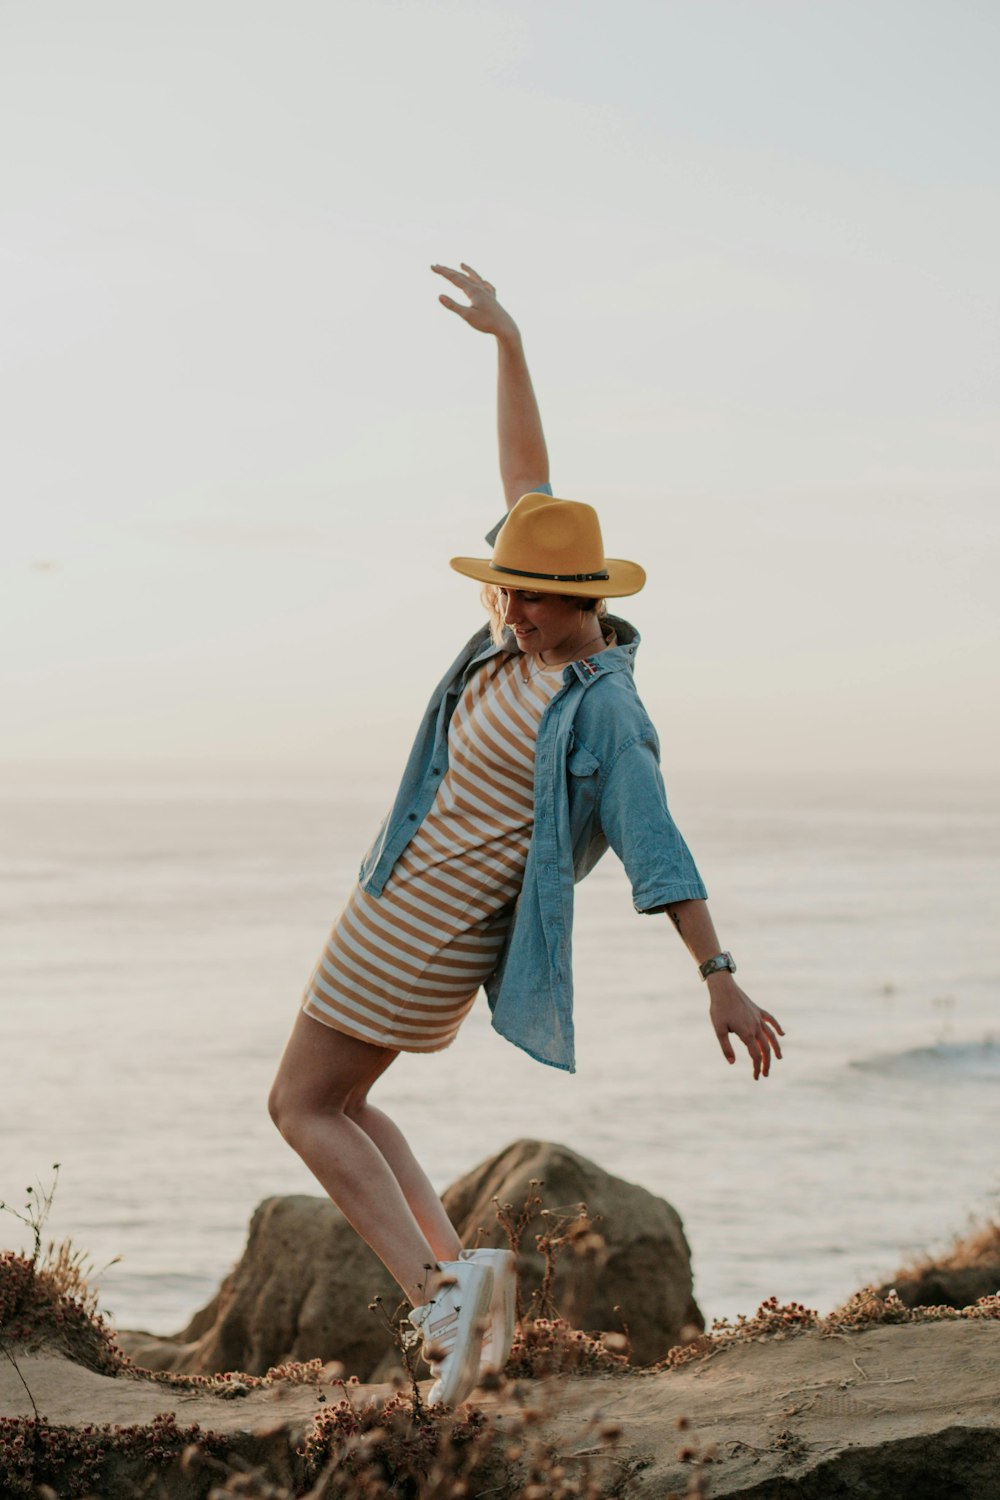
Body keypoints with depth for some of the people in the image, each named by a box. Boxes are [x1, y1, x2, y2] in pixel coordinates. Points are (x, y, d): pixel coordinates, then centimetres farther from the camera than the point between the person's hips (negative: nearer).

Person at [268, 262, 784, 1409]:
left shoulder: (602, 712, -23)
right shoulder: (536, 625, -2)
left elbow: (658, 851, -28)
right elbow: (526, 474, 7)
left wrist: (720, 980, -32)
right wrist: (507, 342, 8)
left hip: (425, 923, -9)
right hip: (434, 916, 9)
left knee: (304, 1106, 0)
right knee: (336, 1103, 17)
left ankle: (435, 1286, -10)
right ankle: (455, 1276, 8)